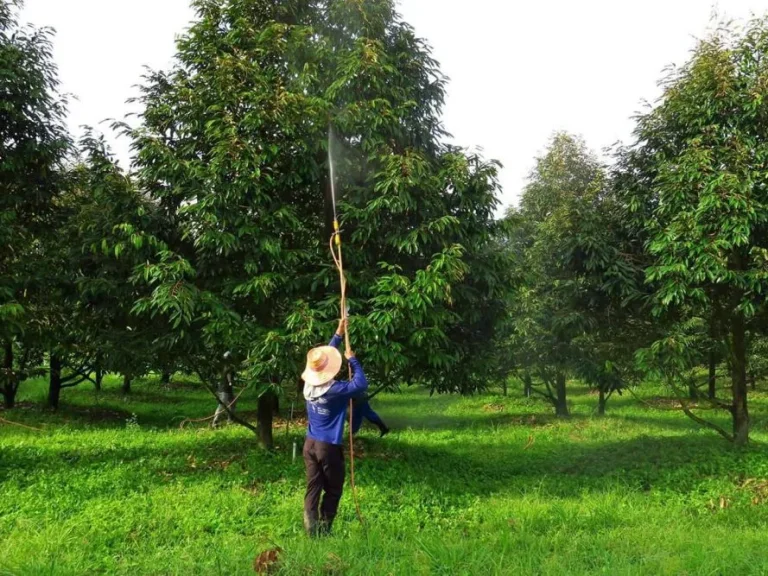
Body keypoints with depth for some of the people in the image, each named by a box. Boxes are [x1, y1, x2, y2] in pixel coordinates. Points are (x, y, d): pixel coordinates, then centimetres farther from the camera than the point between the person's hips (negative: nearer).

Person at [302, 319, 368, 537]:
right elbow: (361, 384, -18)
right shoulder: (335, 390, -20)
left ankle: (312, 531, 5)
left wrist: (338, 335, 20)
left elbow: (323, 355, 14)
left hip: (310, 444, 6)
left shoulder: (309, 384, 1)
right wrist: (352, 360, -7)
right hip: (329, 446, -6)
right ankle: (323, 531, 13)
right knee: (333, 491, 10)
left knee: (312, 489, 7)